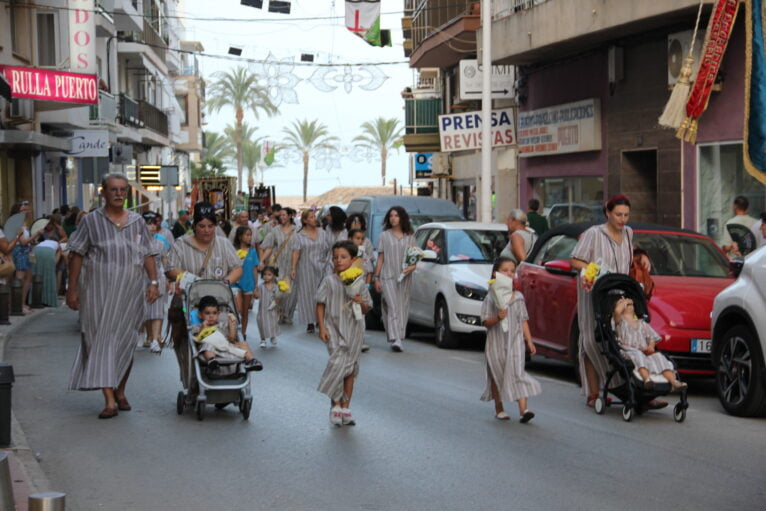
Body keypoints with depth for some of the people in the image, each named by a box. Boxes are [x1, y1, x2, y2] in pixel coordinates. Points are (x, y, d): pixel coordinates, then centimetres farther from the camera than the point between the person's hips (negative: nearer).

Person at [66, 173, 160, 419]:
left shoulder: (137, 221, 10)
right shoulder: (91, 221, 2)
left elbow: (148, 254, 11)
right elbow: (76, 255, 1)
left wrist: (153, 281, -2)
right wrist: (72, 288, -4)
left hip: (130, 292, 3)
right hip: (99, 292, -3)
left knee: (126, 342, 8)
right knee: (103, 342, -8)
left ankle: (120, 392, 24)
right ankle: (109, 400, -11)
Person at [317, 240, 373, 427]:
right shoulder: (329, 281, -2)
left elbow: (366, 309, 11)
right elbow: (320, 305, 0)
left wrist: (361, 302, -11)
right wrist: (322, 327, -8)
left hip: (354, 330, 3)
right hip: (335, 329, -3)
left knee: (350, 369, 8)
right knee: (338, 363, -17)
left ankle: (345, 408, 18)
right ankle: (336, 405, -6)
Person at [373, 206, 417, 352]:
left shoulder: (410, 237, 11)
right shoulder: (384, 236, 7)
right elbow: (380, 258, 6)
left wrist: (413, 266, -10)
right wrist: (376, 278, 1)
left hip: (405, 278, 3)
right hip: (388, 277, -3)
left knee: (402, 308, 3)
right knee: (393, 307, -13)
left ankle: (398, 339, 12)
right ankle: (395, 339, -22)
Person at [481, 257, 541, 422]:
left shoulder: (518, 297, 7)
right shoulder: (491, 297, -3)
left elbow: (524, 320, 11)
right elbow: (485, 322, -6)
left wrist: (529, 341, 6)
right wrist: (498, 318, -25)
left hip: (515, 340, 1)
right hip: (496, 342, -1)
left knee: (518, 372, -10)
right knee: (497, 374, 7)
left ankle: (523, 409, -18)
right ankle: (499, 409, 21)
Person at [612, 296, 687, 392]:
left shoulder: (642, 323, 35)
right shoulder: (621, 321, 22)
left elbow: (652, 338, 25)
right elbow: (617, 311, -2)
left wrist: (651, 346, 0)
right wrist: (624, 302, 19)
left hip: (644, 351, 4)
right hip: (628, 351, -4)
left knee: (658, 356, -28)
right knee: (638, 356, -39)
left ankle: (673, 382, -49)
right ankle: (646, 378, -65)